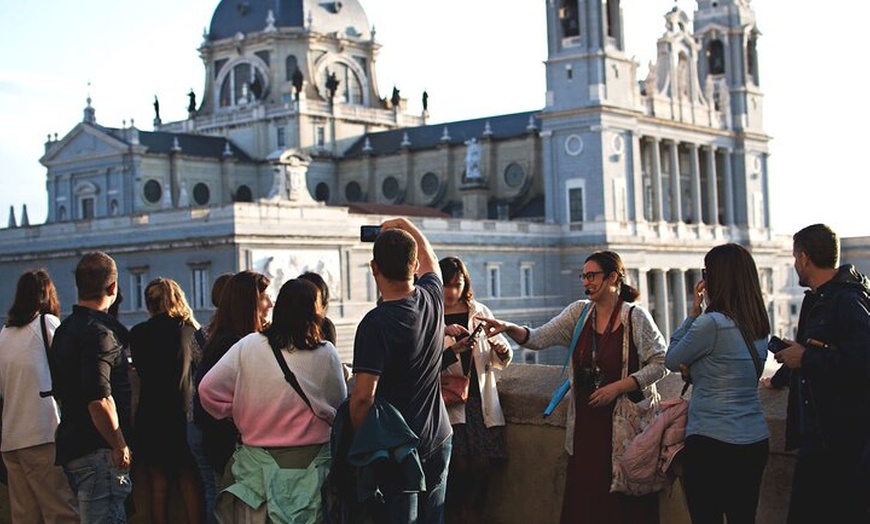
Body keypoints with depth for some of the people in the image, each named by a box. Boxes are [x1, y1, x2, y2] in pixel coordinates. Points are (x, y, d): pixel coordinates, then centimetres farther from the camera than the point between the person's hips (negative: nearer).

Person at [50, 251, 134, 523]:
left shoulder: (64, 330, 14)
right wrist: (120, 446, -16)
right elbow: (99, 400, -25)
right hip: (97, 450, -10)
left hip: (71, 447, 10)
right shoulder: (99, 332, -16)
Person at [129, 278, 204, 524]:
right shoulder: (192, 330, 0)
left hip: (152, 418, -1)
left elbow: (141, 369, 8)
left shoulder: (139, 333, -5)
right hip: (186, 415, 1)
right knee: (190, 484, 6)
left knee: (158, 487, 6)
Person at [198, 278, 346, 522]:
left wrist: (236, 414, 13)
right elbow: (340, 406, 2)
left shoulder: (247, 347, -4)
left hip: (258, 463, 1)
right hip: (311, 463, -1)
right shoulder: (326, 354, -8)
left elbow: (208, 389, -3)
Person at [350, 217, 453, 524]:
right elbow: (430, 260, 23)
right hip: (438, 438, 6)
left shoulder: (376, 323, -21)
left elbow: (363, 396, -23)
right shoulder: (432, 298, -3)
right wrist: (406, 225, 34)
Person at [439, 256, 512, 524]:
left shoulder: (480, 312, 11)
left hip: (481, 401, 3)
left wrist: (503, 350, -7)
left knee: (482, 467, 1)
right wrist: (453, 351, -21)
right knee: (457, 467, -8)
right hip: (447, 401, -3)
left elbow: (500, 361, 15)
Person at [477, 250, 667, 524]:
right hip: (586, 422, 4)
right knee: (583, 496, 5)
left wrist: (618, 387, -14)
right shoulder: (579, 312, 8)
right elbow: (539, 339, 1)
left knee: (624, 500, 0)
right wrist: (508, 327, -17)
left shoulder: (635, 316, -6)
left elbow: (661, 363, -6)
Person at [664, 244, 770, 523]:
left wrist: (693, 312, -1)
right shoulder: (759, 326, 7)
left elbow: (672, 361, -2)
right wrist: (695, 368, 9)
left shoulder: (711, 323, -17)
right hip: (755, 441, 7)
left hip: (711, 443, -7)